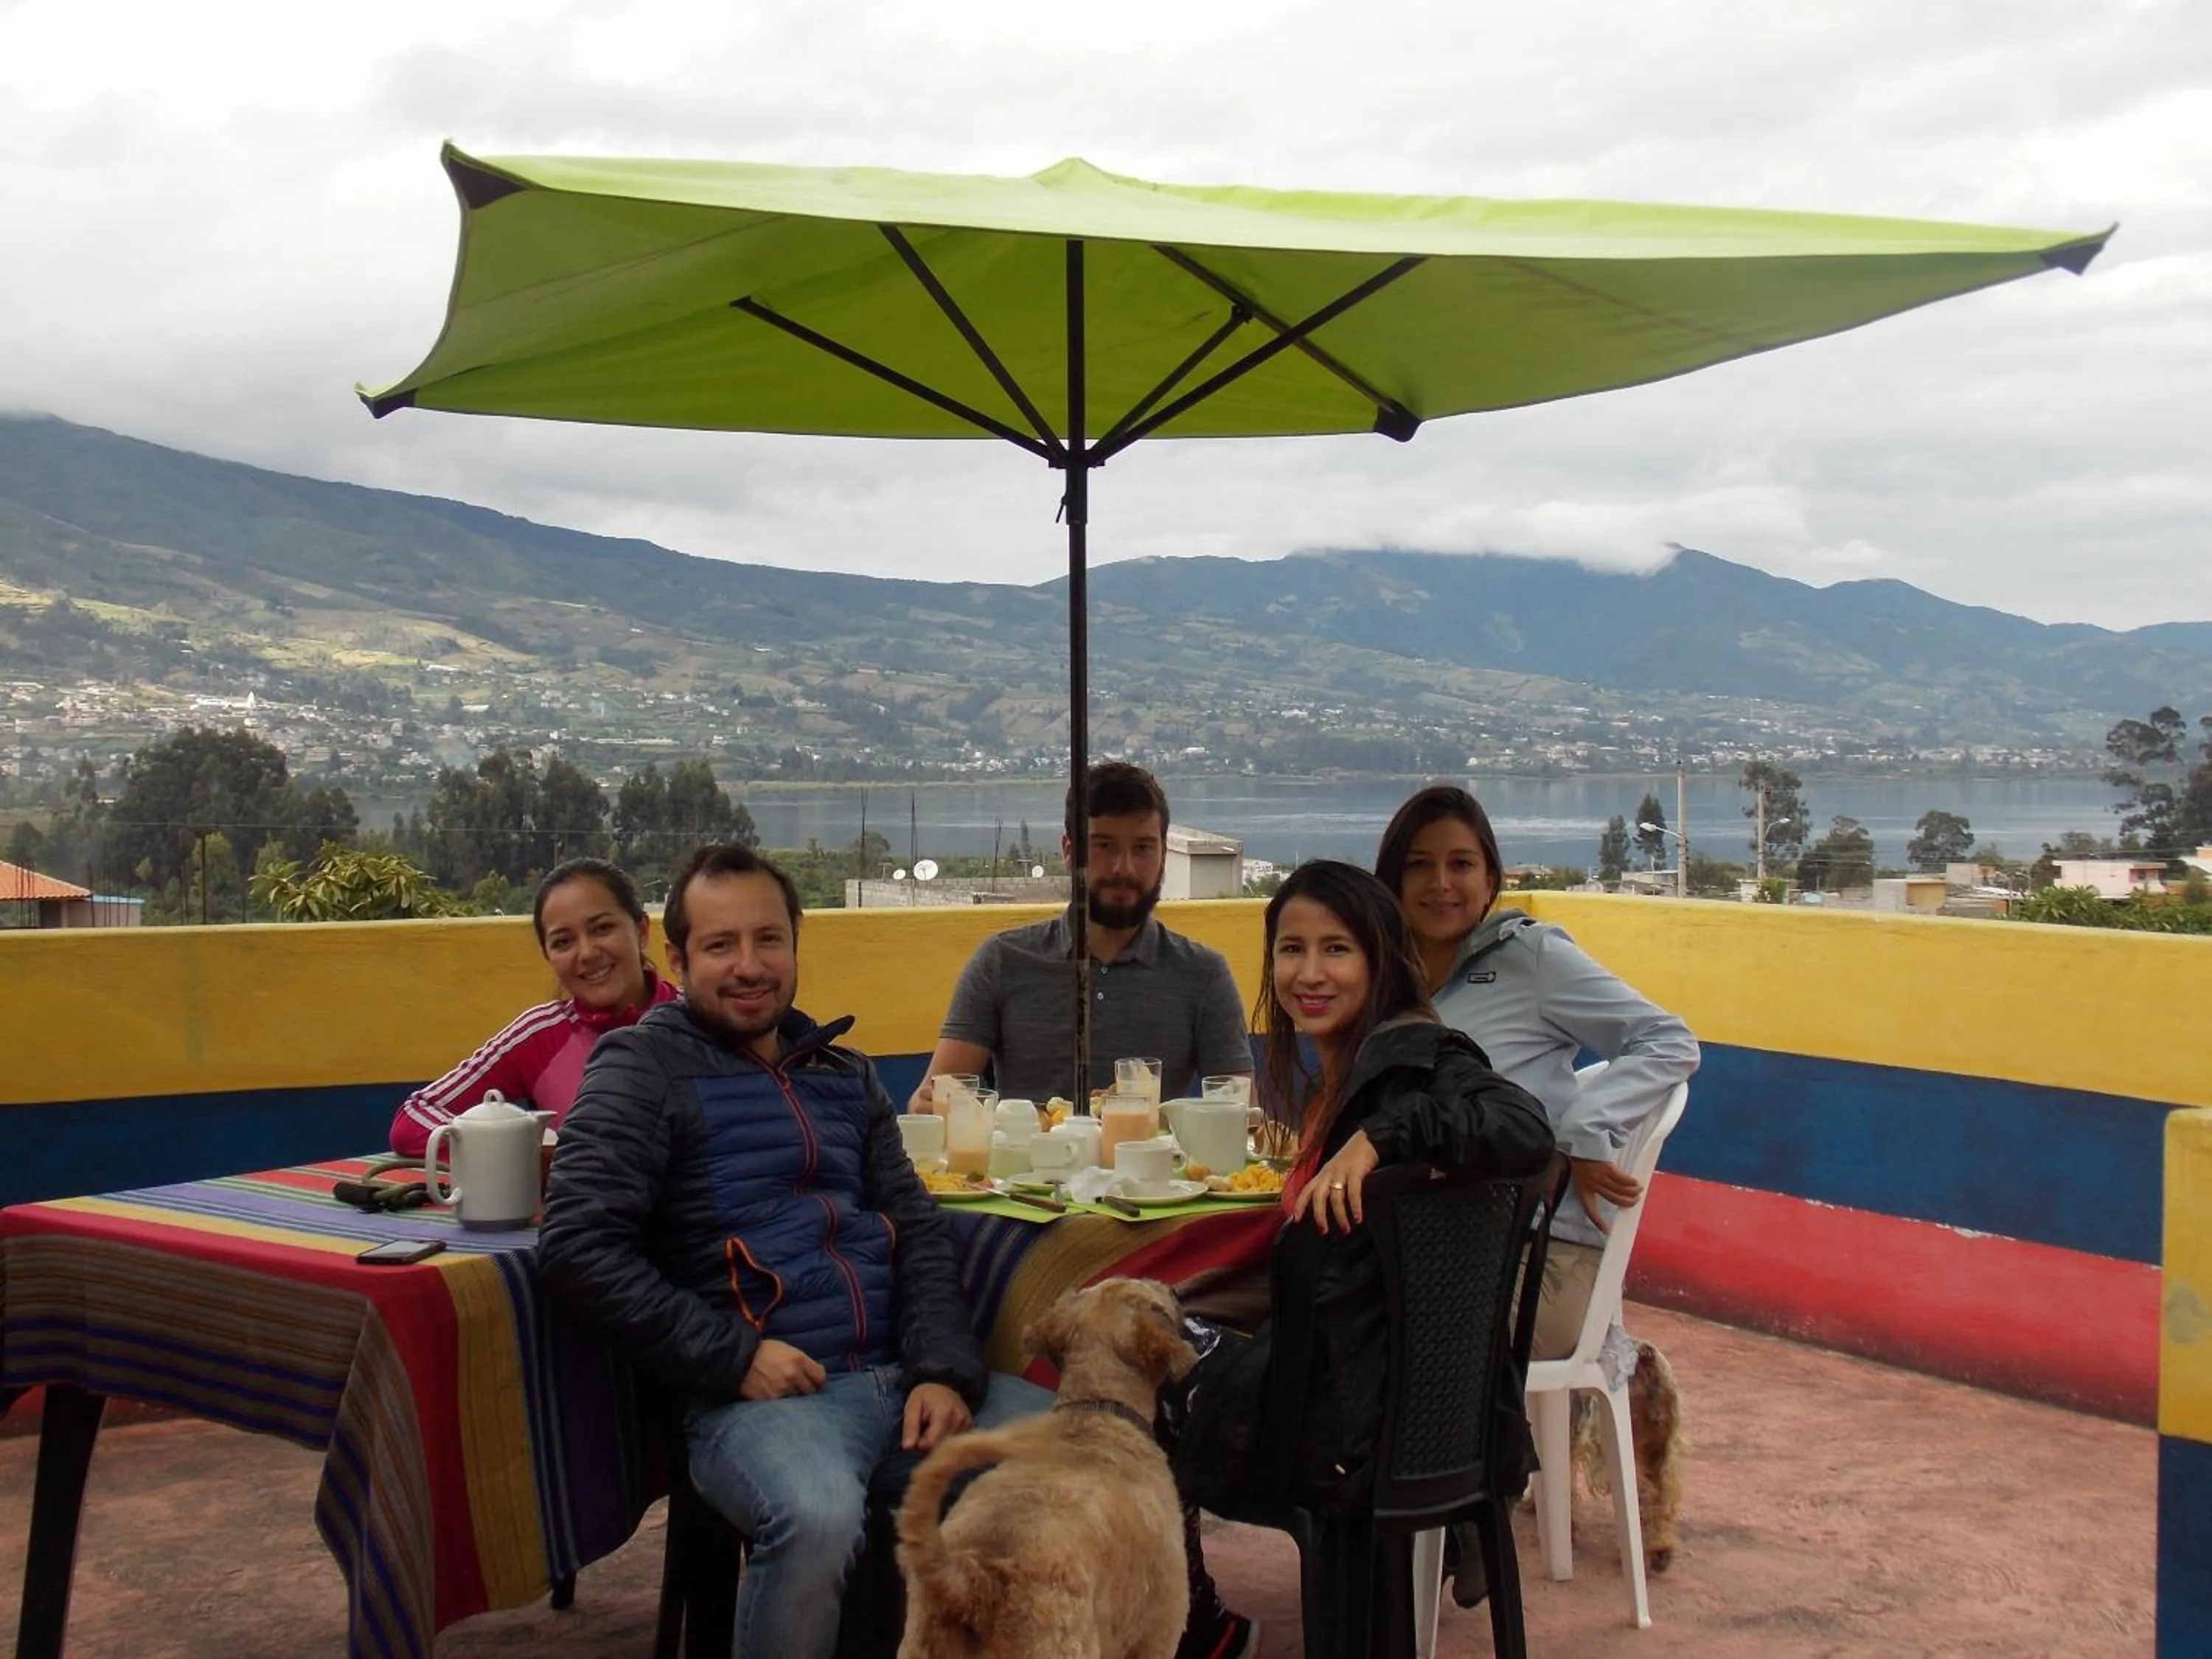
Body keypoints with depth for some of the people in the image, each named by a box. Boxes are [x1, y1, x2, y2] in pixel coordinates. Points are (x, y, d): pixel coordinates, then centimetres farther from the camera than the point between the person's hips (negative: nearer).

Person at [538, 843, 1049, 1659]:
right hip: (760, 1392, -6)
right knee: (820, 1519, -37)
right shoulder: (644, 1066, 2)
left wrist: (945, 1369, -2)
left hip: (904, 1374, 6)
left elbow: (919, 1232, 16)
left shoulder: (844, 1072, 20)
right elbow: (576, 1246, -9)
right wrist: (732, 1358, -13)